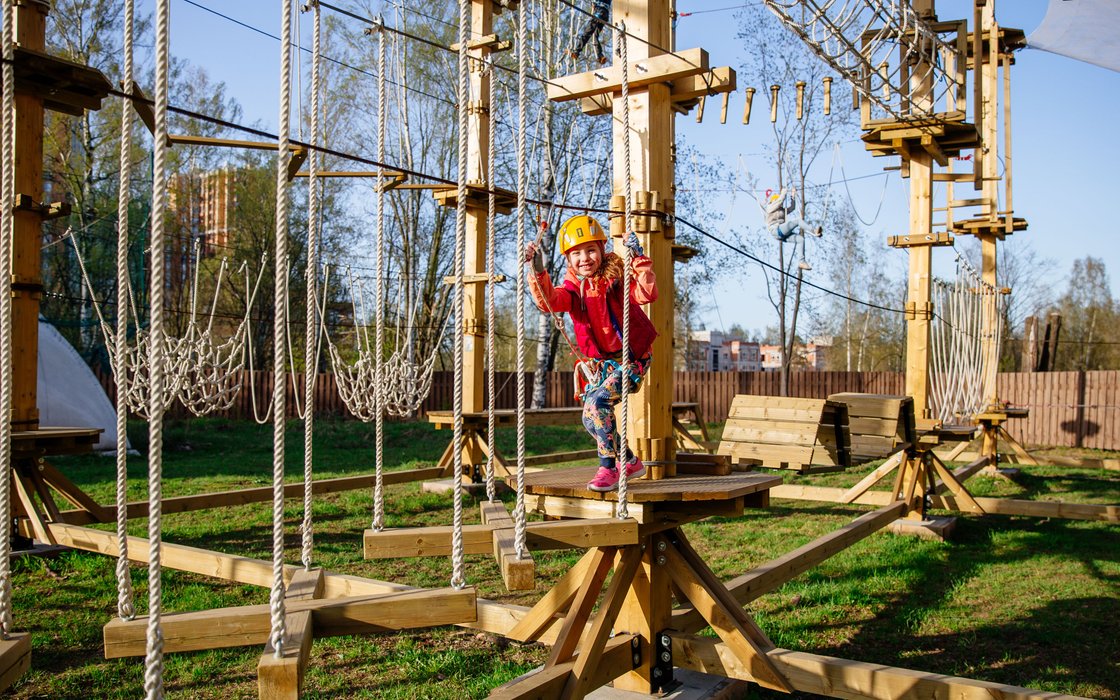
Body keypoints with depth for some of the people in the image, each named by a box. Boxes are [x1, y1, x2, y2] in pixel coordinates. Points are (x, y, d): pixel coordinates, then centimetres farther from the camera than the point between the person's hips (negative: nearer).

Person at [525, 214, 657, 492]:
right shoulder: (573, 286, 1)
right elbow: (549, 302, -21)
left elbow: (647, 294, -30)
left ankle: (607, 468, -12)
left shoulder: (616, 276, -12)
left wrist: (638, 259, -39)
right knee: (590, 419, 6)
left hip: (631, 357, -7)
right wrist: (538, 272, -35)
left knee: (597, 402, -25)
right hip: (601, 361, 7)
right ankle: (630, 462, 26)